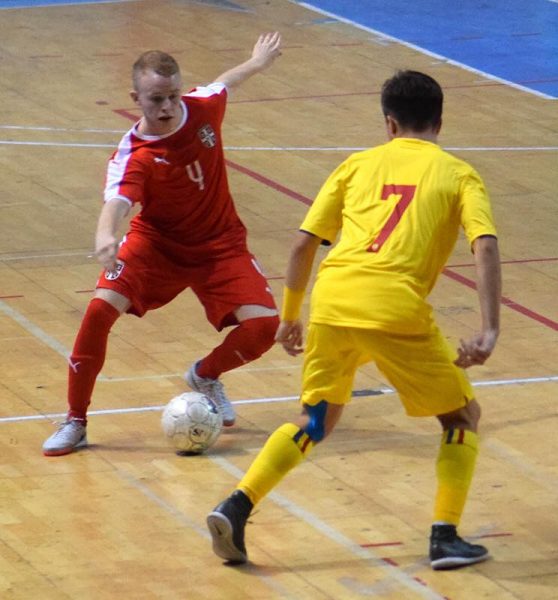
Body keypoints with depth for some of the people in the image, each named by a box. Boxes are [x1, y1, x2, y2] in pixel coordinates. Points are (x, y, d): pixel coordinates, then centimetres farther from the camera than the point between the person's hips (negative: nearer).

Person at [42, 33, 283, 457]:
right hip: (157, 242, -3)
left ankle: (205, 376, 18)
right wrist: (105, 235, -69)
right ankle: (75, 423, -7)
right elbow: (117, 201, -46)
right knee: (101, 309, -24)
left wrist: (258, 61, 31)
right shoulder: (133, 157, -27)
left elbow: (224, 83, 10)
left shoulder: (203, 107, -14)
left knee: (263, 325, -16)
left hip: (220, 244, 3)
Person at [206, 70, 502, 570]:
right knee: (462, 416, 17)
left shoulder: (358, 164, 22)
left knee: (314, 421, 23)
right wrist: (489, 331, -7)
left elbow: (303, 243, 17)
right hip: (396, 306, -3)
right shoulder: (458, 173, 15)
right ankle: (445, 537, 6)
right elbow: (486, 246, -2)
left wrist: (289, 317, 28)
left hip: (331, 300, 3)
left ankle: (235, 509, 7)